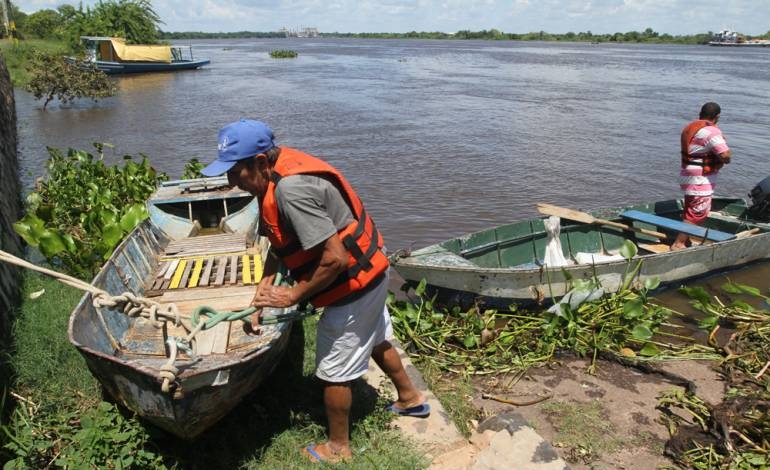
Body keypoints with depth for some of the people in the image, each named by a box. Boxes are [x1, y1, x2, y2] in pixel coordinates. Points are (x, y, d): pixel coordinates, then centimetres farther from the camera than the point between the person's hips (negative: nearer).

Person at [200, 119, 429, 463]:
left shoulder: (290, 189, -32)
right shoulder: (278, 173, -1)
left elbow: (335, 258, -32)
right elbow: (278, 241, 8)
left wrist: (293, 295, -20)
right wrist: (263, 290, 2)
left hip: (354, 283, -10)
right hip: (370, 271, 10)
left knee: (334, 371, 8)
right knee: (375, 340, 30)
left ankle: (338, 448, 30)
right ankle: (411, 398, 53)